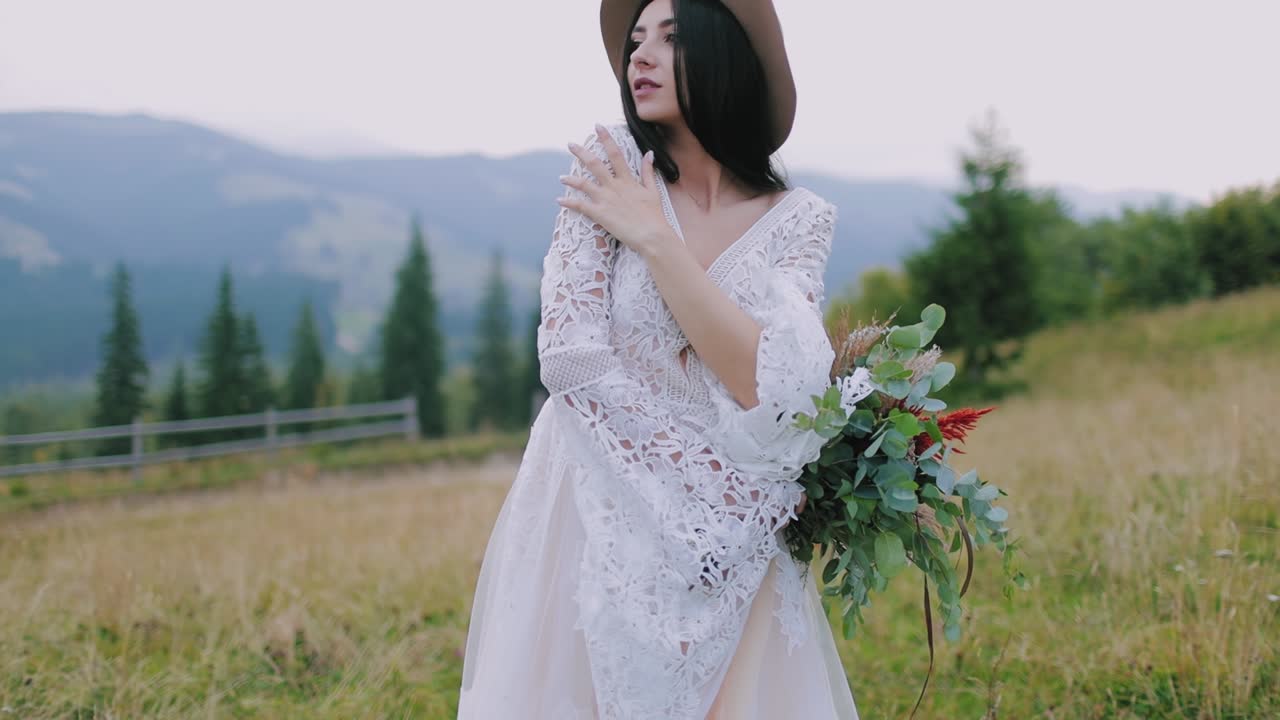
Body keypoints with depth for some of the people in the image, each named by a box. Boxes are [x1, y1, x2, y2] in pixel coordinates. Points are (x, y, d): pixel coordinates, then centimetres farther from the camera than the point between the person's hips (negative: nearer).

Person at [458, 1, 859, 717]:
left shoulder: (799, 218, -4)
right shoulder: (611, 161, -7)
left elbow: (765, 388, -19)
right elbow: (572, 360, -15)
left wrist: (653, 238, -18)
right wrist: (731, 472, -16)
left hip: (727, 540, 1)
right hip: (593, 520, 0)